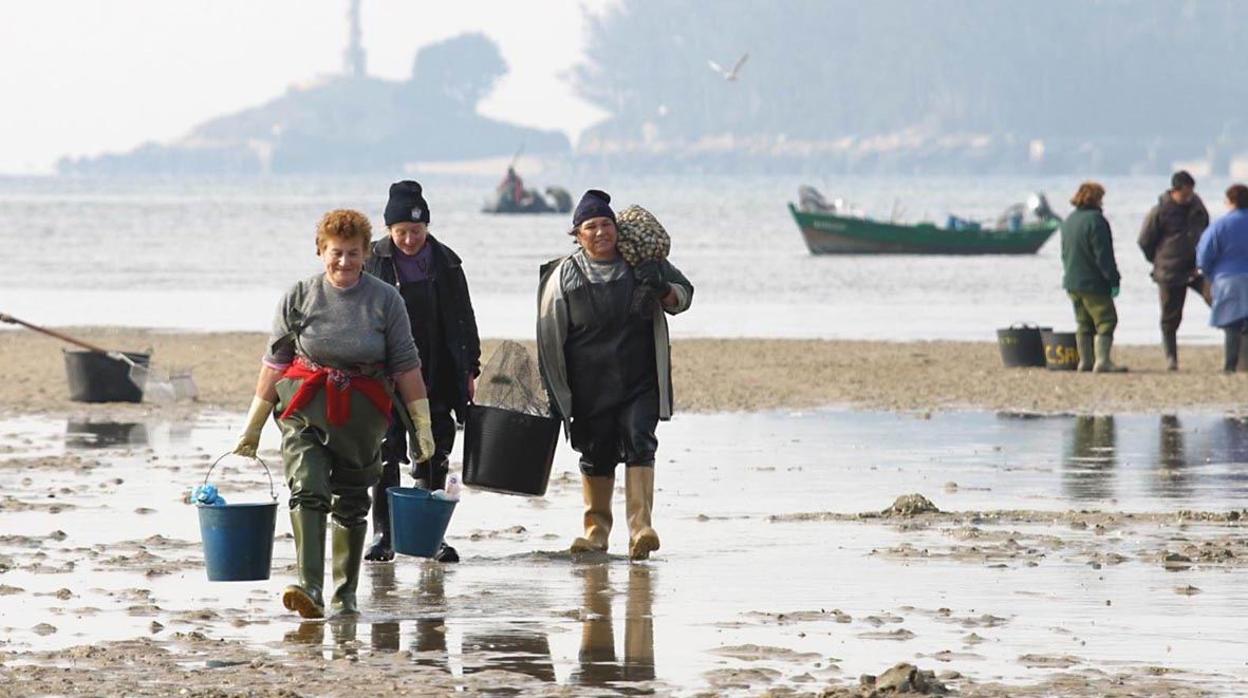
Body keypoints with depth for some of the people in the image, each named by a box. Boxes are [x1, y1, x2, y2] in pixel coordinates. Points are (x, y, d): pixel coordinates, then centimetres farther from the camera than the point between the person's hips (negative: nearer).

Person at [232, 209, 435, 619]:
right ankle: (309, 588, -31)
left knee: (352, 505, 10)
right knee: (307, 490, -21)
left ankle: (346, 593, 25)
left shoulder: (385, 300, 1)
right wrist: (253, 426, 6)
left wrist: (422, 424, 3)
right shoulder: (300, 297, 1)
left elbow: (406, 366, 4)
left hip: (362, 418, 1)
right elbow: (274, 363, 5)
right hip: (306, 411, -1)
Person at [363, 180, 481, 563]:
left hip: (437, 378, 2)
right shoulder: (374, 262, -2)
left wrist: (470, 369, 6)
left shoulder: (445, 263, 4)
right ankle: (383, 534, 1)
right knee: (386, 454, -5)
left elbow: (463, 319, 10)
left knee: (434, 458, 5)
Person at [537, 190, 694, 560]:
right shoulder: (565, 276, 1)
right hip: (590, 387, 0)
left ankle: (640, 527, -19)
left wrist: (663, 291, -9)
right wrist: (556, 391, 3)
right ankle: (596, 529, 20)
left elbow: (684, 295, 16)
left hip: (641, 381, 0)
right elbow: (549, 335, 5)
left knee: (639, 443, -14)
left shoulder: (644, 262, 5)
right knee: (596, 456, 6)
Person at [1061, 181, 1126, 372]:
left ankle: (1085, 361, 17)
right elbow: (1103, 255, -18)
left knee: (1084, 323, 16)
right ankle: (1103, 361, -18)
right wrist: (1113, 279, -15)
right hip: (1093, 283, -9)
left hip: (1072, 283, 9)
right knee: (1106, 321, -7)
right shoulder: (1095, 220, -16)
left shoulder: (1068, 221, 11)